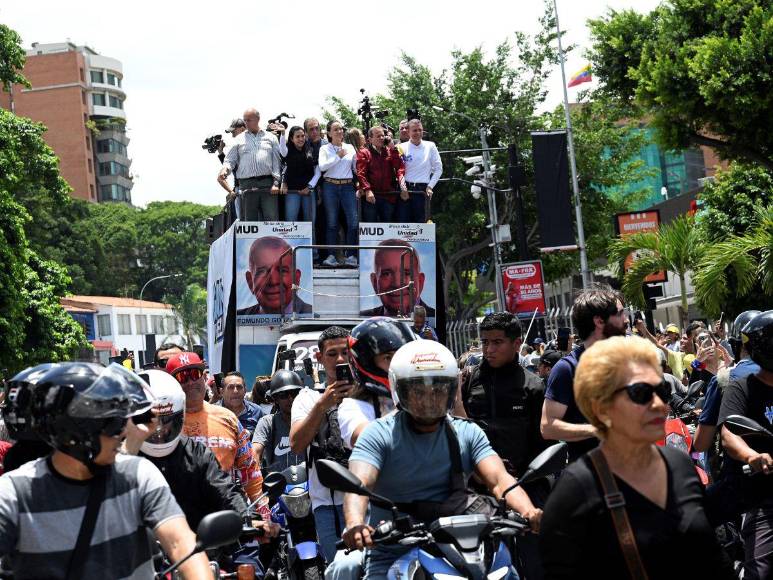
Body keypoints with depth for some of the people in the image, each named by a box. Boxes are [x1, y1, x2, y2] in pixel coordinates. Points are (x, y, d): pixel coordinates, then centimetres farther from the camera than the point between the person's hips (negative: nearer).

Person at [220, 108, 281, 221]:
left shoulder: (271, 138, 14)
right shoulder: (239, 140, 16)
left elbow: (277, 161, 7)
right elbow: (230, 160, 14)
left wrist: (276, 183, -4)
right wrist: (225, 169, -10)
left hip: (268, 184, -1)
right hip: (247, 185, 1)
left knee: (271, 219, -8)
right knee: (250, 219, 1)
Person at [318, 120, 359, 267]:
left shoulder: (350, 148, 12)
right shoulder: (325, 149, 5)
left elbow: (356, 168, 15)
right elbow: (322, 166, -10)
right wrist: (338, 156, -9)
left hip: (348, 186, 2)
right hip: (330, 186, -2)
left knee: (353, 222, -7)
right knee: (332, 223, 1)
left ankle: (350, 255, 0)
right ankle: (331, 256, 6)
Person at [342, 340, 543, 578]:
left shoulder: (468, 434, 8)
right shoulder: (379, 434, -2)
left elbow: (499, 479, -4)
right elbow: (358, 484, -17)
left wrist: (528, 511, -26)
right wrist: (355, 525, -40)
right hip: (391, 556, -2)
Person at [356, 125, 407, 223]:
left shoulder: (391, 151, 14)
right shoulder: (364, 153, 2)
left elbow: (400, 167, 1)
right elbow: (361, 173, -8)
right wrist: (367, 190, -20)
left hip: (389, 196, 3)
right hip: (371, 197, -3)